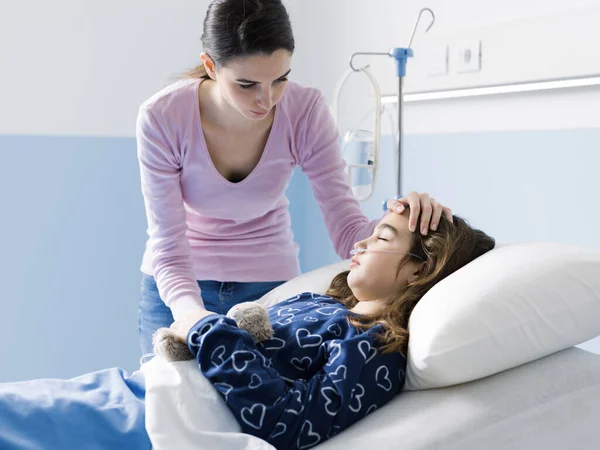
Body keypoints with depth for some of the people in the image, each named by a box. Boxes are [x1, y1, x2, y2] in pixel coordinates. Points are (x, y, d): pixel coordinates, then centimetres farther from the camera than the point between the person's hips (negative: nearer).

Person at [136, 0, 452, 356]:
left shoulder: (306, 111, -20)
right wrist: (192, 315, -41)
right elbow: (167, 248, -22)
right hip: (180, 290, 0)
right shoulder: (162, 117, -23)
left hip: (271, 283, 1)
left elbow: (347, 231, -19)